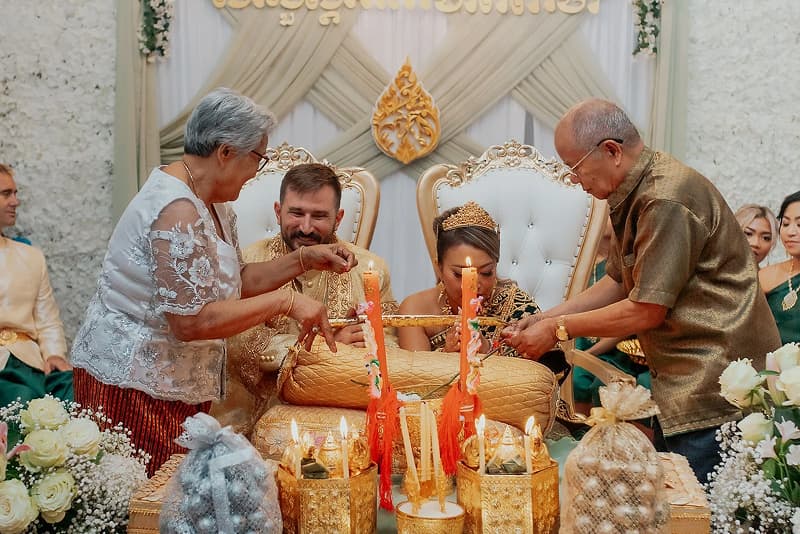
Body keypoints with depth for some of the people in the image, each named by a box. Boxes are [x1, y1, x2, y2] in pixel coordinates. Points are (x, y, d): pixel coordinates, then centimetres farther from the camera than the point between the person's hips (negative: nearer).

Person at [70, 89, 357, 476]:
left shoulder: (211, 204, 9)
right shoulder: (178, 210, -23)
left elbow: (234, 281, 13)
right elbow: (191, 321, -26)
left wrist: (305, 259, 5)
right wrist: (286, 302, -21)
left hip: (175, 382, 10)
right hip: (133, 382, -9)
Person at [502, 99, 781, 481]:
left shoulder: (667, 199, -21)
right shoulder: (633, 198, 11)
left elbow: (647, 311, -19)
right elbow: (617, 283, 17)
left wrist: (559, 330, -9)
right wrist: (545, 318, 8)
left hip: (716, 390, -10)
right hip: (681, 382, 10)